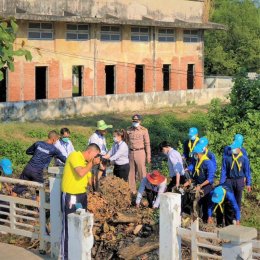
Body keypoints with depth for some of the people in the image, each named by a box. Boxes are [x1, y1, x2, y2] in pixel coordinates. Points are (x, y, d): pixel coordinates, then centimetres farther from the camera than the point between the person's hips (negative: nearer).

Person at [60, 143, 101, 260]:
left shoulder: (87, 163, 13)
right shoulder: (74, 156, -12)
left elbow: (90, 182, 10)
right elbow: (81, 173, -25)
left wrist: (95, 166, 1)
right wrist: (91, 163, -11)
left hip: (82, 196, 8)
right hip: (70, 196, -8)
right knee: (68, 226, -5)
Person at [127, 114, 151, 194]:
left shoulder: (144, 130, -6)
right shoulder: (129, 130, 5)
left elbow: (147, 143, -4)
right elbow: (127, 142, 12)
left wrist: (148, 156, -7)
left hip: (140, 152, -4)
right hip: (131, 153, 4)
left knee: (142, 172, -3)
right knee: (131, 172, 7)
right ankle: (132, 190, 15)